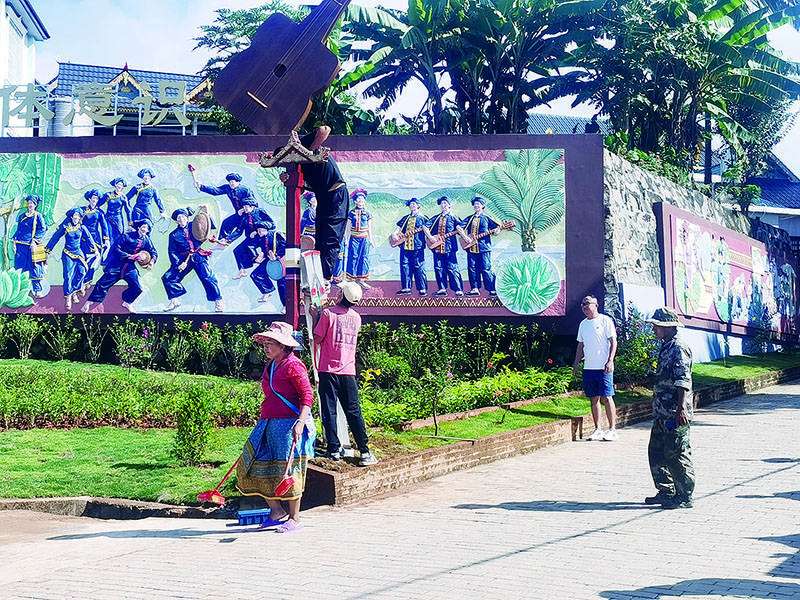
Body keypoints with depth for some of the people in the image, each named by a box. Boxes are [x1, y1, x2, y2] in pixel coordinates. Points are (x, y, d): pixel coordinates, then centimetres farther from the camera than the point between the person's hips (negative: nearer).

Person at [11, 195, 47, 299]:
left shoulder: (38, 216, 3)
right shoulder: (22, 216, 15)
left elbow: (43, 229, -6)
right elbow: (18, 230, 18)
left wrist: (34, 241, -15)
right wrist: (14, 242, 6)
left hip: (32, 246, -4)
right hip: (21, 245, 4)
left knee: (35, 268, -5)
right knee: (20, 267, 2)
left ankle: (37, 290, 0)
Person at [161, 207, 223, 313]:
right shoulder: (174, 235, 9)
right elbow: (172, 252, 3)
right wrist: (178, 264, -9)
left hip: (198, 257, -2)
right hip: (183, 259, 2)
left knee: (208, 277, -19)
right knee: (168, 278, -4)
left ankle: (218, 302, -12)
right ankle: (175, 300, 12)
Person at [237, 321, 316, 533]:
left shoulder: (293, 365, -11)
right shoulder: (270, 366, 16)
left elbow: (307, 396, -14)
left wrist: (300, 422, -24)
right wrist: (263, 422, 27)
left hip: (290, 423, -9)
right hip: (268, 424, 9)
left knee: (289, 470, -3)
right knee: (256, 465, 4)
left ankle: (294, 518, 7)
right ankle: (277, 511, 15)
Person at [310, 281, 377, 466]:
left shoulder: (328, 313, -8)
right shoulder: (356, 317, 9)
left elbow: (317, 339, -5)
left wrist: (315, 317, 9)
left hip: (329, 370, -4)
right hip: (348, 370, 4)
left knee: (329, 412, 2)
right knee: (354, 412, 5)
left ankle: (334, 451, 0)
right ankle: (365, 452, 1)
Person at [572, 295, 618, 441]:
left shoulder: (605, 320, -2)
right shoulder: (583, 324, 16)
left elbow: (613, 342, -5)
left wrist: (610, 361, -14)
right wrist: (575, 365, 17)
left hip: (603, 367, -6)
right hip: (588, 367, 6)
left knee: (606, 397, -6)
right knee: (594, 399, 6)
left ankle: (612, 429, 0)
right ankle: (598, 429, 12)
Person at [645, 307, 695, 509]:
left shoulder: (678, 348, -14)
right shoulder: (665, 347, 16)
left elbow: (683, 380, -21)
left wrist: (681, 407, -27)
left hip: (675, 414, -10)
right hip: (662, 413, 10)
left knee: (676, 454, -4)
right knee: (656, 451, 14)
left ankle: (684, 496, 5)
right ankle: (666, 491, 24)